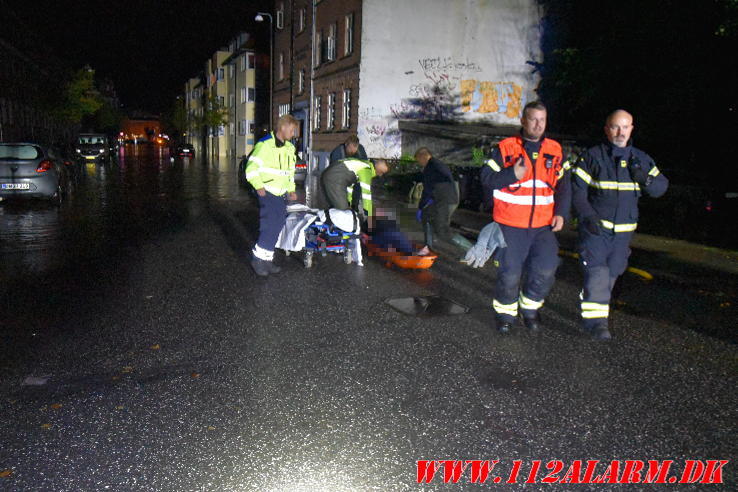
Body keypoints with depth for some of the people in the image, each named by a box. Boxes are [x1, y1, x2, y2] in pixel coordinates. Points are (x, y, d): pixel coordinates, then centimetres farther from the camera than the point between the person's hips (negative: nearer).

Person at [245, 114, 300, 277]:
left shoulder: (289, 147, 14)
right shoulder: (264, 145, -12)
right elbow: (251, 168, -12)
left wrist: (291, 189, 17)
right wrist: (258, 186, -20)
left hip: (282, 194, 8)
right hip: (267, 192, -8)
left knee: (276, 228, 6)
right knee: (268, 227, -14)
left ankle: (267, 260, 15)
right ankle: (257, 259, 0)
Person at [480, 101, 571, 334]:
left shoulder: (555, 151, 9)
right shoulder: (505, 148, -1)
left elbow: (564, 186, 13)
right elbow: (486, 178, -4)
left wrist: (561, 213, 1)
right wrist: (512, 174, -18)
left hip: (543, 226, 3)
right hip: (510, 226, -3)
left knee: (546, 269, -4)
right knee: (509, 273, 0)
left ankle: (530, 309, 23)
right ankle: (505, 313, 25)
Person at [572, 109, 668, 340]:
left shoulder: (641, 159, 10)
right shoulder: (592, 156, -4)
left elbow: (661, 186, 9)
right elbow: (577, 190, -7)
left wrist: (645, 180, -13)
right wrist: (588, 215, -20)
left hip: (623, 230, 5)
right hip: (595, 227, -5)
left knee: (611, 273, 12)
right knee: (597, 272, -14)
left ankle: (588, 308, 30)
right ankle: (596, 321, -12)